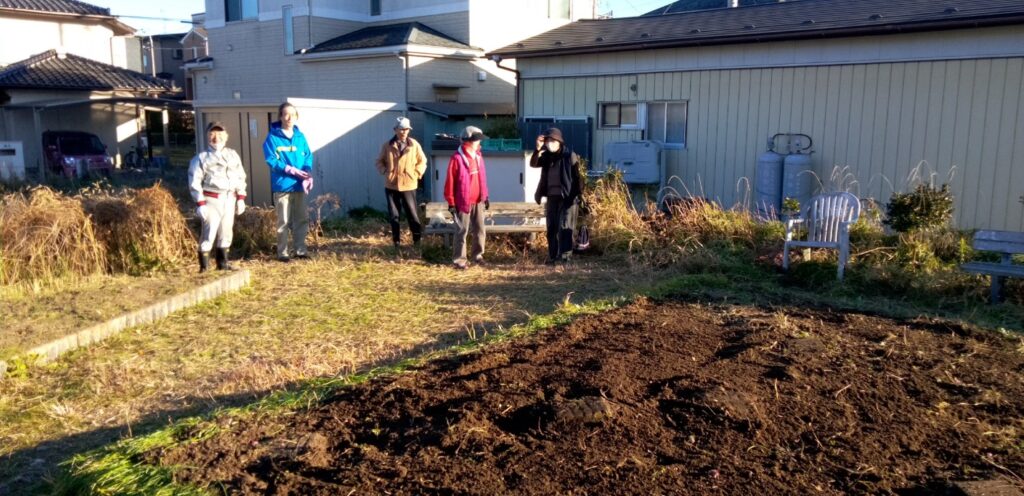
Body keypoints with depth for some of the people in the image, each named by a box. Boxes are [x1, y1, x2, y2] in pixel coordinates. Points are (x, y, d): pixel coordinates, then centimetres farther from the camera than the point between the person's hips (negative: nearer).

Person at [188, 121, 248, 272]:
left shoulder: (233, 155, 13)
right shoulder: (201, 158, -1)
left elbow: (240, 177, 15)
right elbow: (194, 182, -6)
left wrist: (241, 198, 8)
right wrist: (200, 203, -13)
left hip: (229, 199, 5)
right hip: (211, 200, -5)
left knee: (226, 233, 11)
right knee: (209, 233, -8)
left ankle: (222, 263, 22)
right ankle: (204, 266, -2)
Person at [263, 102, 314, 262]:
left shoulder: (300, 137, 9)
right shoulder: (273, 138, -5)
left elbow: (308, 157, 7)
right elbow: (272, 160, -11)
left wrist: (307, 173, -12)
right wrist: (292, 170, -18)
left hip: (299, 185, 5)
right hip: (282, 185, -4)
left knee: (302, 219, 9)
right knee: (284, 221, 1)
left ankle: (300, 249, 19)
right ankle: (282, 252, 9)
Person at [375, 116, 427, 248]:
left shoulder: (414, 145, -1)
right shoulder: (387, 146, 1)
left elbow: (422, 161, 9)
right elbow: (379, 161, 13)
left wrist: (416, 173, -2)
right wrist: (385, 172, -2)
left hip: (408, 186, -2)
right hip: (391, 186, 2)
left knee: (412, 214, -1)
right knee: (393, 215, 7)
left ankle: (418, 240, 10)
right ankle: (396, 241, 18)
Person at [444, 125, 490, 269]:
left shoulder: (478, 156, 8)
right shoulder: (457, 158, -14)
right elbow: (450, 182, -12)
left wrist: (485, 196, 16)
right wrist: (451, 203, -12)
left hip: (478, 201, 7)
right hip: (464, 202, -6)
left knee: (480, 230, 11)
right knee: (462, 231, 0)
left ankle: (478, 255, 26)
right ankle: (459, 259, 8)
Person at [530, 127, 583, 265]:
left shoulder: (570, 156, -7)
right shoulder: (546, 156, 8)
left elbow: (578, 177, -8)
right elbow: (533, 164, -7)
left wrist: (579, 195, -13)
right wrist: (538, 149, -21)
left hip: (567, 197, -6)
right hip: (552, 197, 6)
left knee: (564, 227, -10)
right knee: (551, 228, 8)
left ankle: (564, 255, -10)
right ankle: (553, 256, 15)